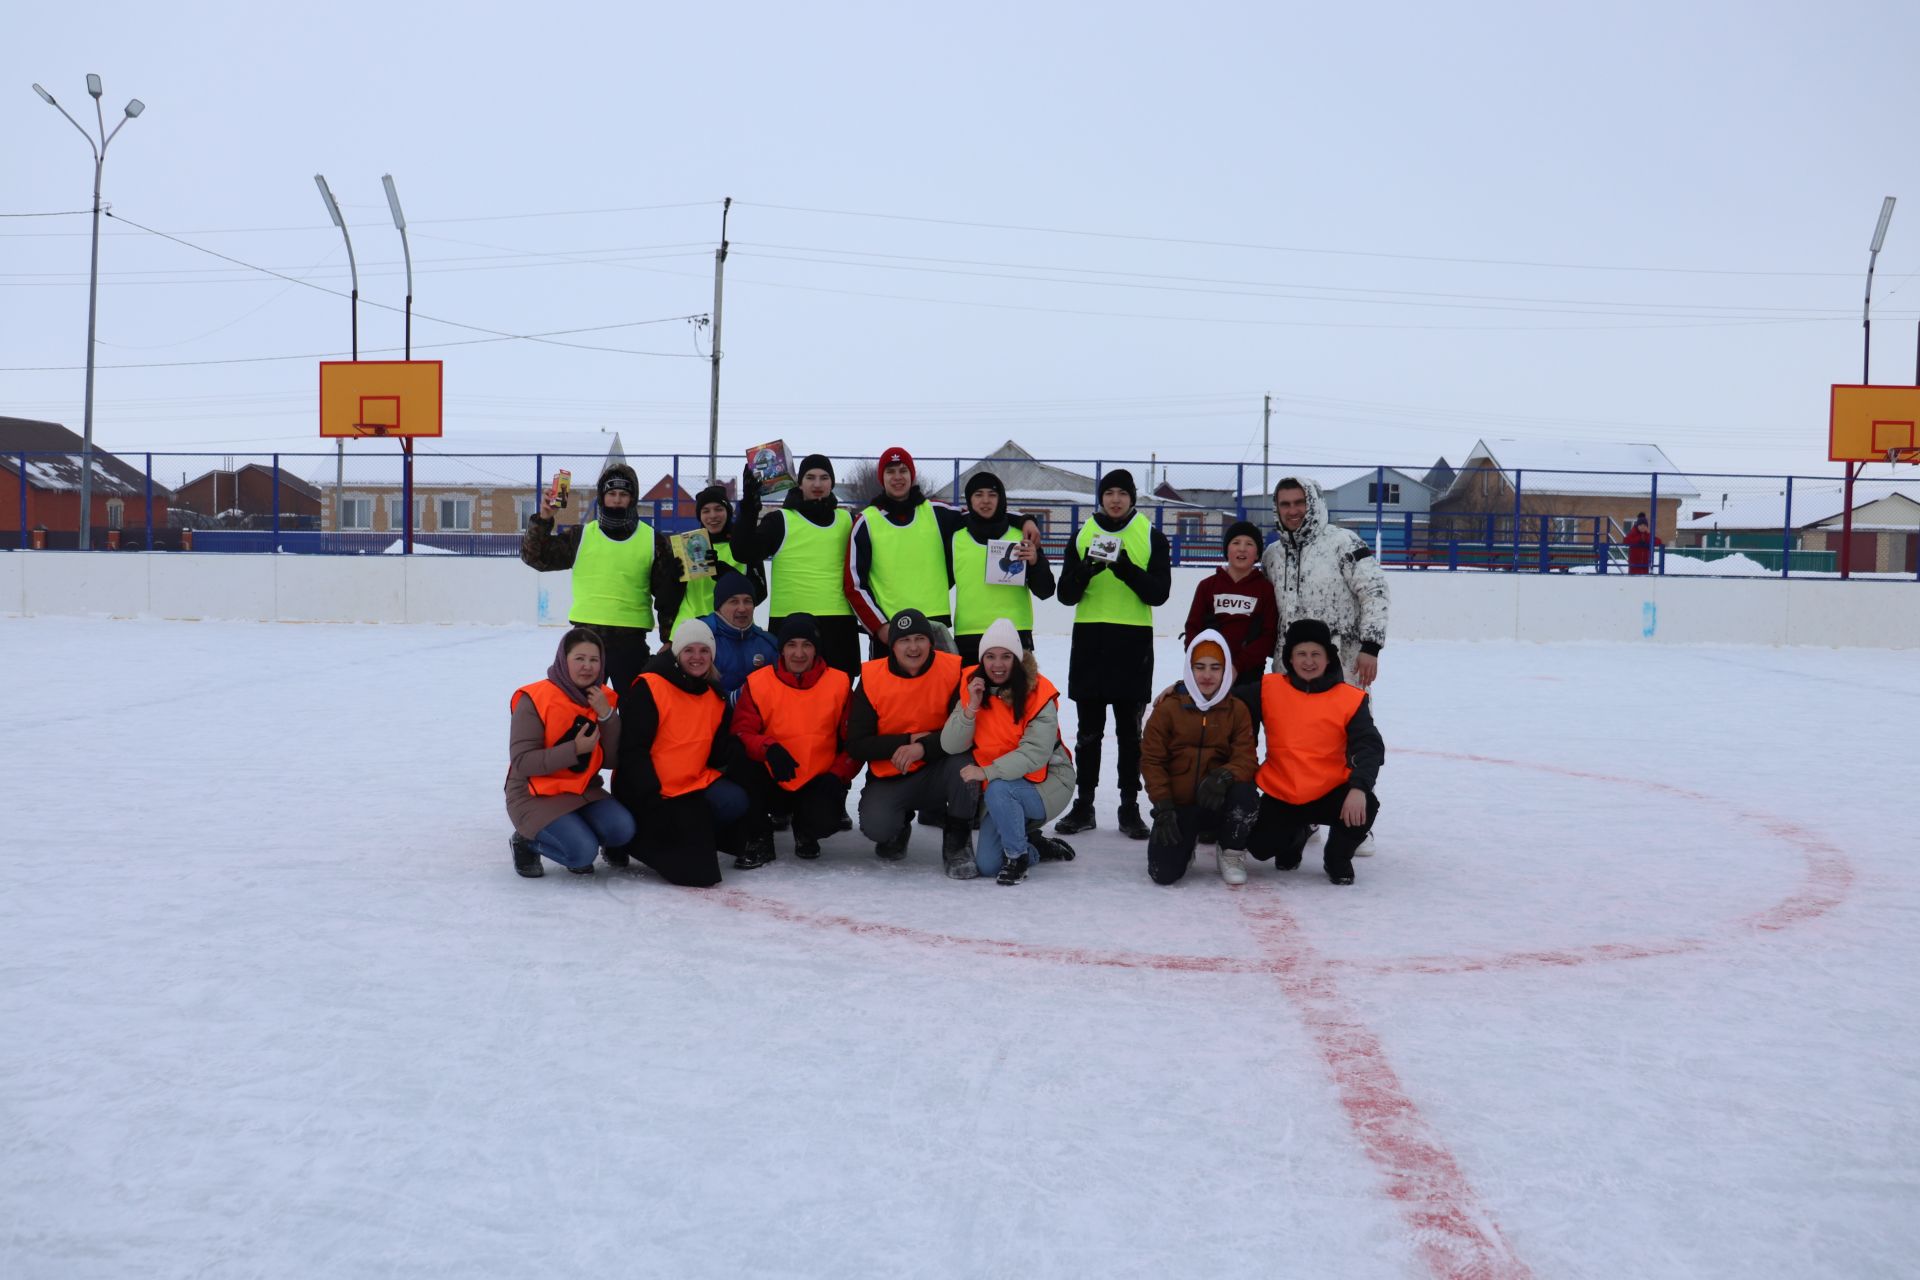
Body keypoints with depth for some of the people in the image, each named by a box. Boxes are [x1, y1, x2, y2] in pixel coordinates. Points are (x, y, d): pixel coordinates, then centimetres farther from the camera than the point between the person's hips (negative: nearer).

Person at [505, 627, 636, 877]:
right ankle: (526, 841, 5)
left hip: (583, 790, 5)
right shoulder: (534, 700, -15)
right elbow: (521, 761, -20)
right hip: (535, 796, -5)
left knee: (622, 829, -20)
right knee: (583, 852, -24)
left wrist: (606, 716, -16)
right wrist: (575, 750, -27)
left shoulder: (603, 699, 2)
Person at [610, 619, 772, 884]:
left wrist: (736, 746, -14)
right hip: (647, 792, -6)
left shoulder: (716, 698, 10)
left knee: (734, 803, -23)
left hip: (694, 784, 6)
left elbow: (718, 754, 10)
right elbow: (632, 749, -16)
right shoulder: (649, 688, -14)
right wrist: (651, 797, -21)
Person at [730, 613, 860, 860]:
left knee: (823, 822, -32)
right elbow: (741, 733, -8)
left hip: (818, 783, 0)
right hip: (773, 783, 0)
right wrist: (768, 748, -28)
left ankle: (805, 832, 12)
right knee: (741, 769, -31)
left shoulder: (839, 683, 0)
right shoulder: (758, 683, -2)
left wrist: (837, 776, -11)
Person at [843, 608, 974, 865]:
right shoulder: (872, 678, -9)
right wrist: (908, 740, -19)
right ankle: (900, 823, 15)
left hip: (937, 771, -1)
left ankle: (958, 838, -5)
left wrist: (923, 747, -30)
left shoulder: (953, 671, -11)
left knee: (963, 763, -34)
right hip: (889, 778, 1)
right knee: (875, 826, -26)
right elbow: (856, 745, -9)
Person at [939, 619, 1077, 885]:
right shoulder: (972, 687, -4)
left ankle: (1018, 855, -11)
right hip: (1001, 787, 5)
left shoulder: (1038, 693, -16)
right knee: (986, 865, -3)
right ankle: (1039, 848, 26)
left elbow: (1035, 753, -25)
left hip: (1046, 782, -5)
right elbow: (950, 746, -12)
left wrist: (987, 773, -34)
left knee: (998, 791, -35)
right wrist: (972, 706, -24)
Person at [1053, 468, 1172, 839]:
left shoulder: (1152, 538, 3)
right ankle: (1084, 805, 15)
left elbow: (1159, 593, -6)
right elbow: (1066, 595, 4)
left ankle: (1130, 807, 11)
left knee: (1130, 731, 4)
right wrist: (1083, 574, -17)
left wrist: (1130, 572, -22)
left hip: (1133, 642, -2)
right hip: (1089, 641, 2)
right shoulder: (1082, 535, 9)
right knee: (1088, 730, 7)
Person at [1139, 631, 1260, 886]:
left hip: (1219, 803, 1)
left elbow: (1246, 760, -6)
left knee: (1246, 796, -34)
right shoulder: (1168, 708, -2)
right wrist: (1163, 808, -12)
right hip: (1178, 805, -1)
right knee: (1164, 872, -20)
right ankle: (1187, 840, 19)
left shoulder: (1237, 710, 2)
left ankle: (1231, 852, -2)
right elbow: (1151, 760, -1)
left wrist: (1224, 777, -29)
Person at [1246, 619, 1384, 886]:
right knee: (1260, 846, -17)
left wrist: (1359, 787, -30)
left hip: (1329, 793, -1)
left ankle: (1338, 859, 6)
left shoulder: (1349, 699, -7)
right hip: (1280, 796, 1)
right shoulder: (1269, 689, -4)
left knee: (1365, 806, -30)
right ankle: (1297, 834, 24)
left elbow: (1369, 747, -13)